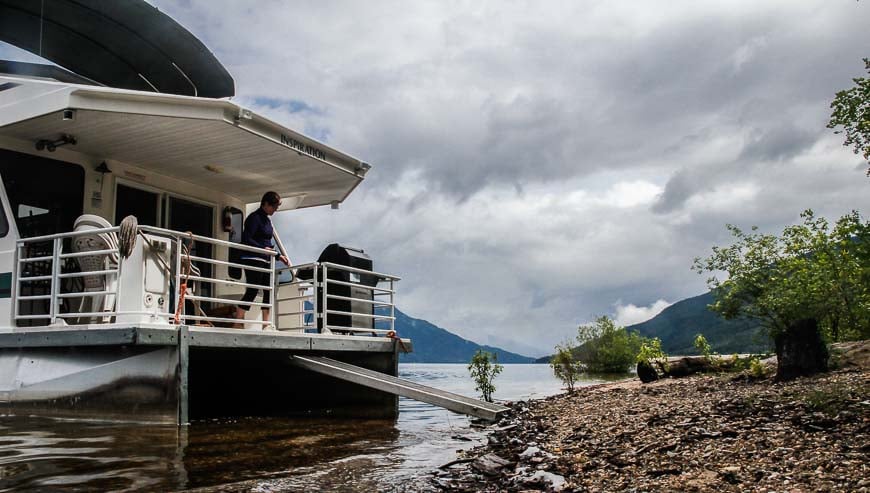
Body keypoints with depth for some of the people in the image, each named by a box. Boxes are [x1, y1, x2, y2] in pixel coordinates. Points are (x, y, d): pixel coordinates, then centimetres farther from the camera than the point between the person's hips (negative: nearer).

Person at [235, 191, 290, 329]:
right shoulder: (255, 217, -8)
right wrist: (263, 248, -23)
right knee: (252, 291, -13)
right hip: (253, 259, -9)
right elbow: (246, 239, -17)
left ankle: (266, 324, 7)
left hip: (265, 260, 9)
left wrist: (279, 255, 18)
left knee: (268, 291, 4)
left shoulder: (267, 220, 19)